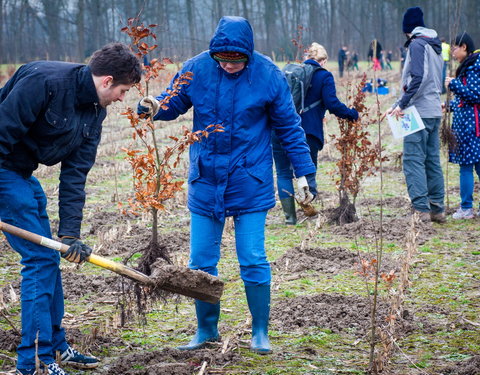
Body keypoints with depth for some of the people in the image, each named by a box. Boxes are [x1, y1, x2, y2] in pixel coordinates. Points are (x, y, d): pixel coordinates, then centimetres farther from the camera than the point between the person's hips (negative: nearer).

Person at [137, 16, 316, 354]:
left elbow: (289, 127, 0)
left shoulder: (268, 75, -9)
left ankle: (260, 332, 15)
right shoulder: (196, 69, -6)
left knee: (253, 261, -2)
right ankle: (207, 330, 24)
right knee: (201, 262, 7)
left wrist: (305, 172, 1)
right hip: (205, 182, 2)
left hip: (250, 183, -2)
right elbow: (174, 104, 8)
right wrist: (155, 108, -16)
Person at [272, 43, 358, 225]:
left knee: (283, 173, 11)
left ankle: (289, 215, 5)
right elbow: (332, 104, -8)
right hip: (306, 133, -3)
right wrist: (352, 114, 6)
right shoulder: (324, 76, 2)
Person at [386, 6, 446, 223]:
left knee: (413, 160, -9)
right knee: (432, 161, 11)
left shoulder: (417, 44, -8)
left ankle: (421, 209, -15)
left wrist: (402, 104, -17)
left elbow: (418, 77, -20)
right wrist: (399, 105, 19)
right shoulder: (434, 46, 19)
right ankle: (437, 209, 13)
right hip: (435, 112, 9)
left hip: (419, 112, -9)